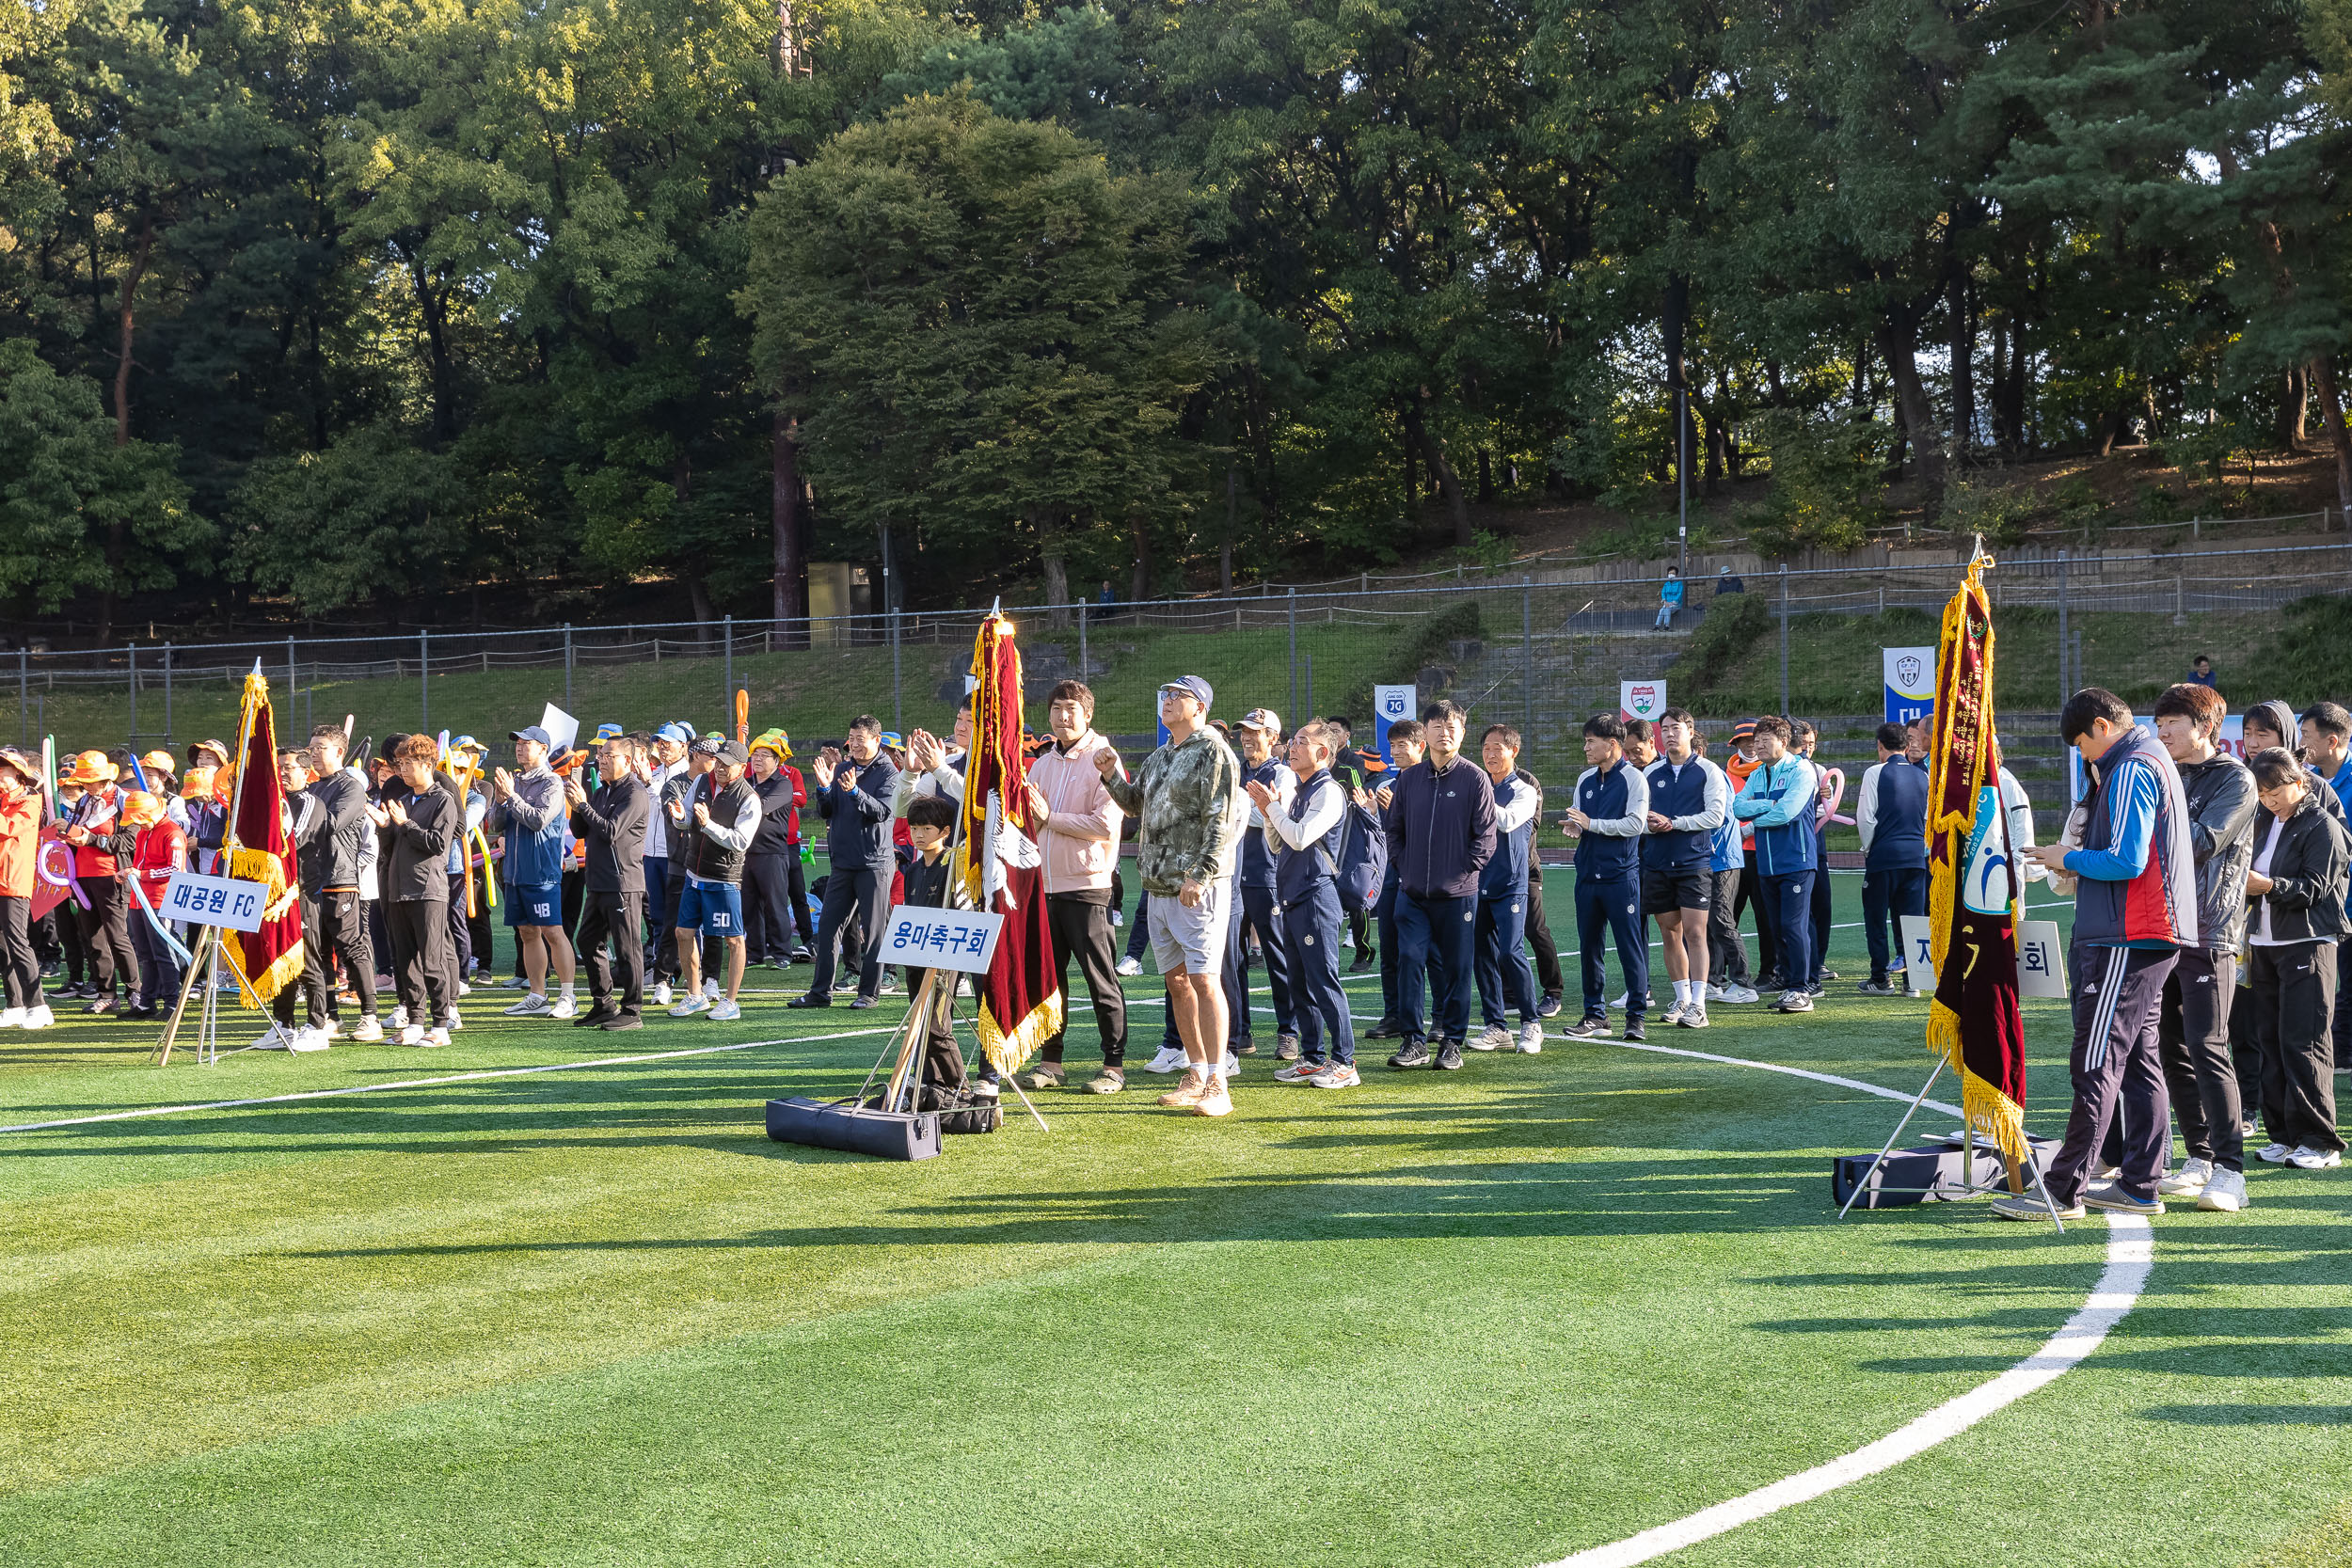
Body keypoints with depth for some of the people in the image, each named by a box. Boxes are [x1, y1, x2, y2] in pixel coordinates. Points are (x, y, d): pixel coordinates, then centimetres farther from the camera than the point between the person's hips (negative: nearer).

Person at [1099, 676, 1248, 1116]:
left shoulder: (1213, 753, -9)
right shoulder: (1160, 757, 18)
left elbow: (1224, 821, -15)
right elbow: (1135, 805, 29)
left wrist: (1200, 876, -21)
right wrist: (1112, 776, 10)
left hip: (1198, 886, -9)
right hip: (1160, 884, 9)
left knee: (1204, 979, -11)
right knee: (1176, 979, 11)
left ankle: (1217, 1084, -12)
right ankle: (1196, 1074, 20)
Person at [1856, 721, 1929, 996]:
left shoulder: (1876, 773, -8)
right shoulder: (1923, 776, 6)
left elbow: (1866, 818, -8)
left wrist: (1867, 849, 7)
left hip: (1884, 854, -4)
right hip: (1916, 856, 4)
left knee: (1876, 918, 5)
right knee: (1911, 919, 6)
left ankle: (1881, 979, 5)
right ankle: (1912, 979, 2)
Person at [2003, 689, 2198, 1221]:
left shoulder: (2131, 771, -13)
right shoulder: (2153, 760, 20)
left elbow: (2126, 862, -21)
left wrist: (2069, 858, -7)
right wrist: (2081, 866, 12)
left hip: (2125, 941, -11)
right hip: (2150, 938, 11)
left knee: (2096, 1064, -10)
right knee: (2138, 1060, 11)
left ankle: (2063, 1189, -9)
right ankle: (2140, 1185, 14)